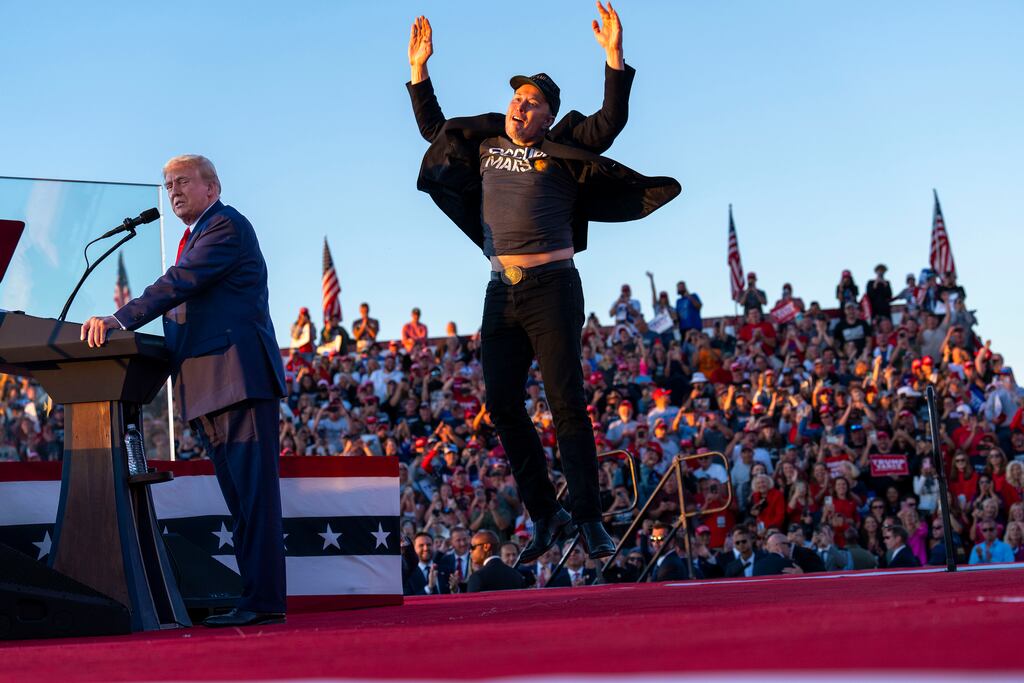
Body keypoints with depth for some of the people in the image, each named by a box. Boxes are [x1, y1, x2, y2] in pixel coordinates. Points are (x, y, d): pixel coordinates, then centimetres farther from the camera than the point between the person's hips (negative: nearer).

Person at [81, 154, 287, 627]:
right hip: (208, 390, 10)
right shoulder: (194, 238, 25)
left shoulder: (227, 225, -4)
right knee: (239, 499, 9)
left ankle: (264, 601, -16)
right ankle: (255, 595, 11)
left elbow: (182, 282, -17)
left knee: (253, 494, -12)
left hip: (239, 377, -10)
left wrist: (121, 320, -24)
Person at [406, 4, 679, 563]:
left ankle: (589, 521, -3)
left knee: (566, 403, -7)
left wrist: (614, 57, -16)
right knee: (501, 404, 0)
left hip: (551, 287, -5)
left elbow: (610, 123, -8)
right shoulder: (484, 145, 17)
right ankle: (544, 515, 11)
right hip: (501, 293, 5)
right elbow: (433, 129, 30)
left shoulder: (562, 150, 3)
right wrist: (419, 69, 25)